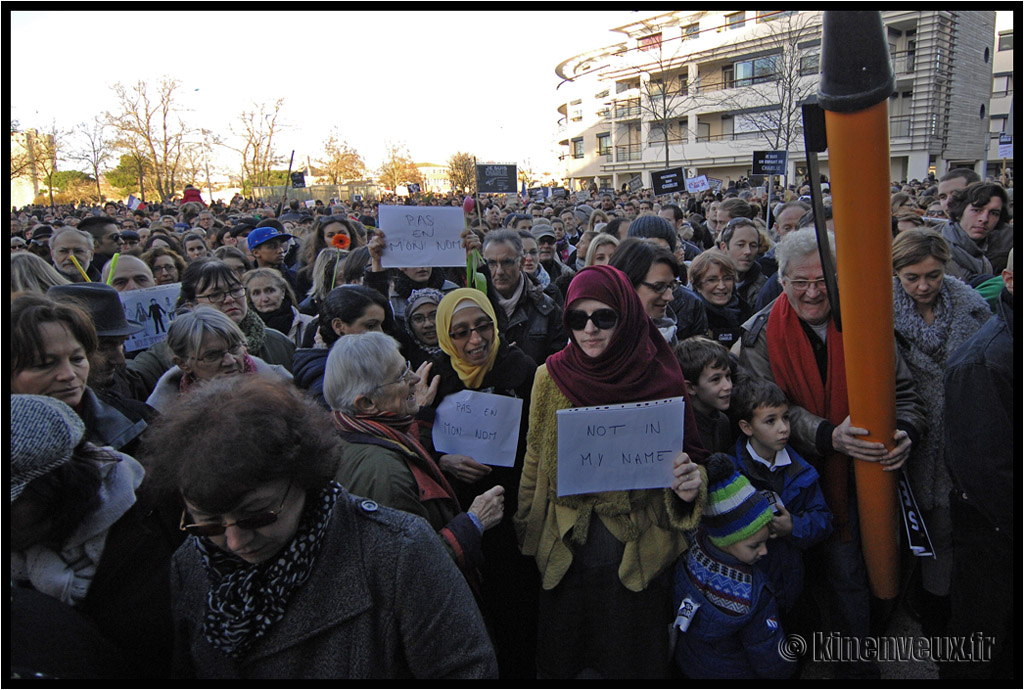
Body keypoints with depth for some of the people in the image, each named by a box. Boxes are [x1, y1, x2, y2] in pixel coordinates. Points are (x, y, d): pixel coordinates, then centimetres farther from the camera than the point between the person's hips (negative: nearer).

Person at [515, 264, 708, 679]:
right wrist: (528, 539, 5)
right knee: (563, 664, 18)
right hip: (566, 553, 1)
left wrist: (689, 484, -21)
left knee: (636, 664, 16)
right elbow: (535, 463, 3)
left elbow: (687, 455, 2)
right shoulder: (551, 377, -5)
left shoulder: (662, 380, -9)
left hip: (638, 552, -1)